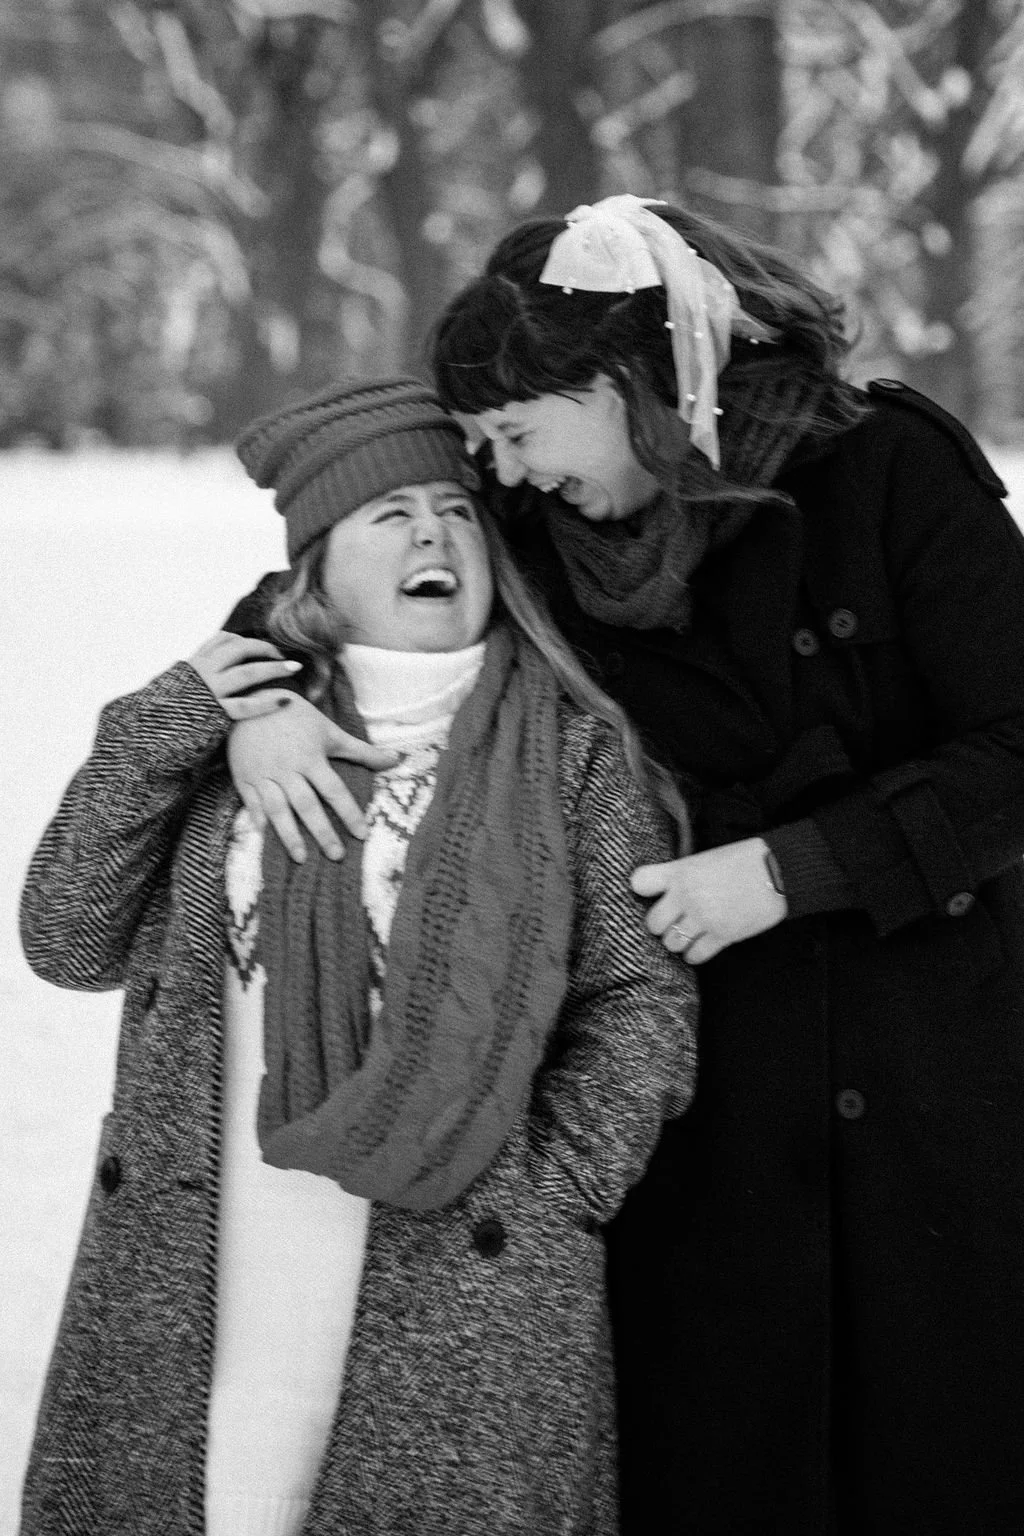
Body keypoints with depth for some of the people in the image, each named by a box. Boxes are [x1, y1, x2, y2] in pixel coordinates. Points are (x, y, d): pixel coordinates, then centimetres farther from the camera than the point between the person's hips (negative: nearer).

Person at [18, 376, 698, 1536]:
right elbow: (71, 942, 8)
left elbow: (642, 997, 5)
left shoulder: (570, 752, 5)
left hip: (457, 1283, -2)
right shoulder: (232, 722, 12)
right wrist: (148, 740, -3)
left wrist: (551, 1190, -6)